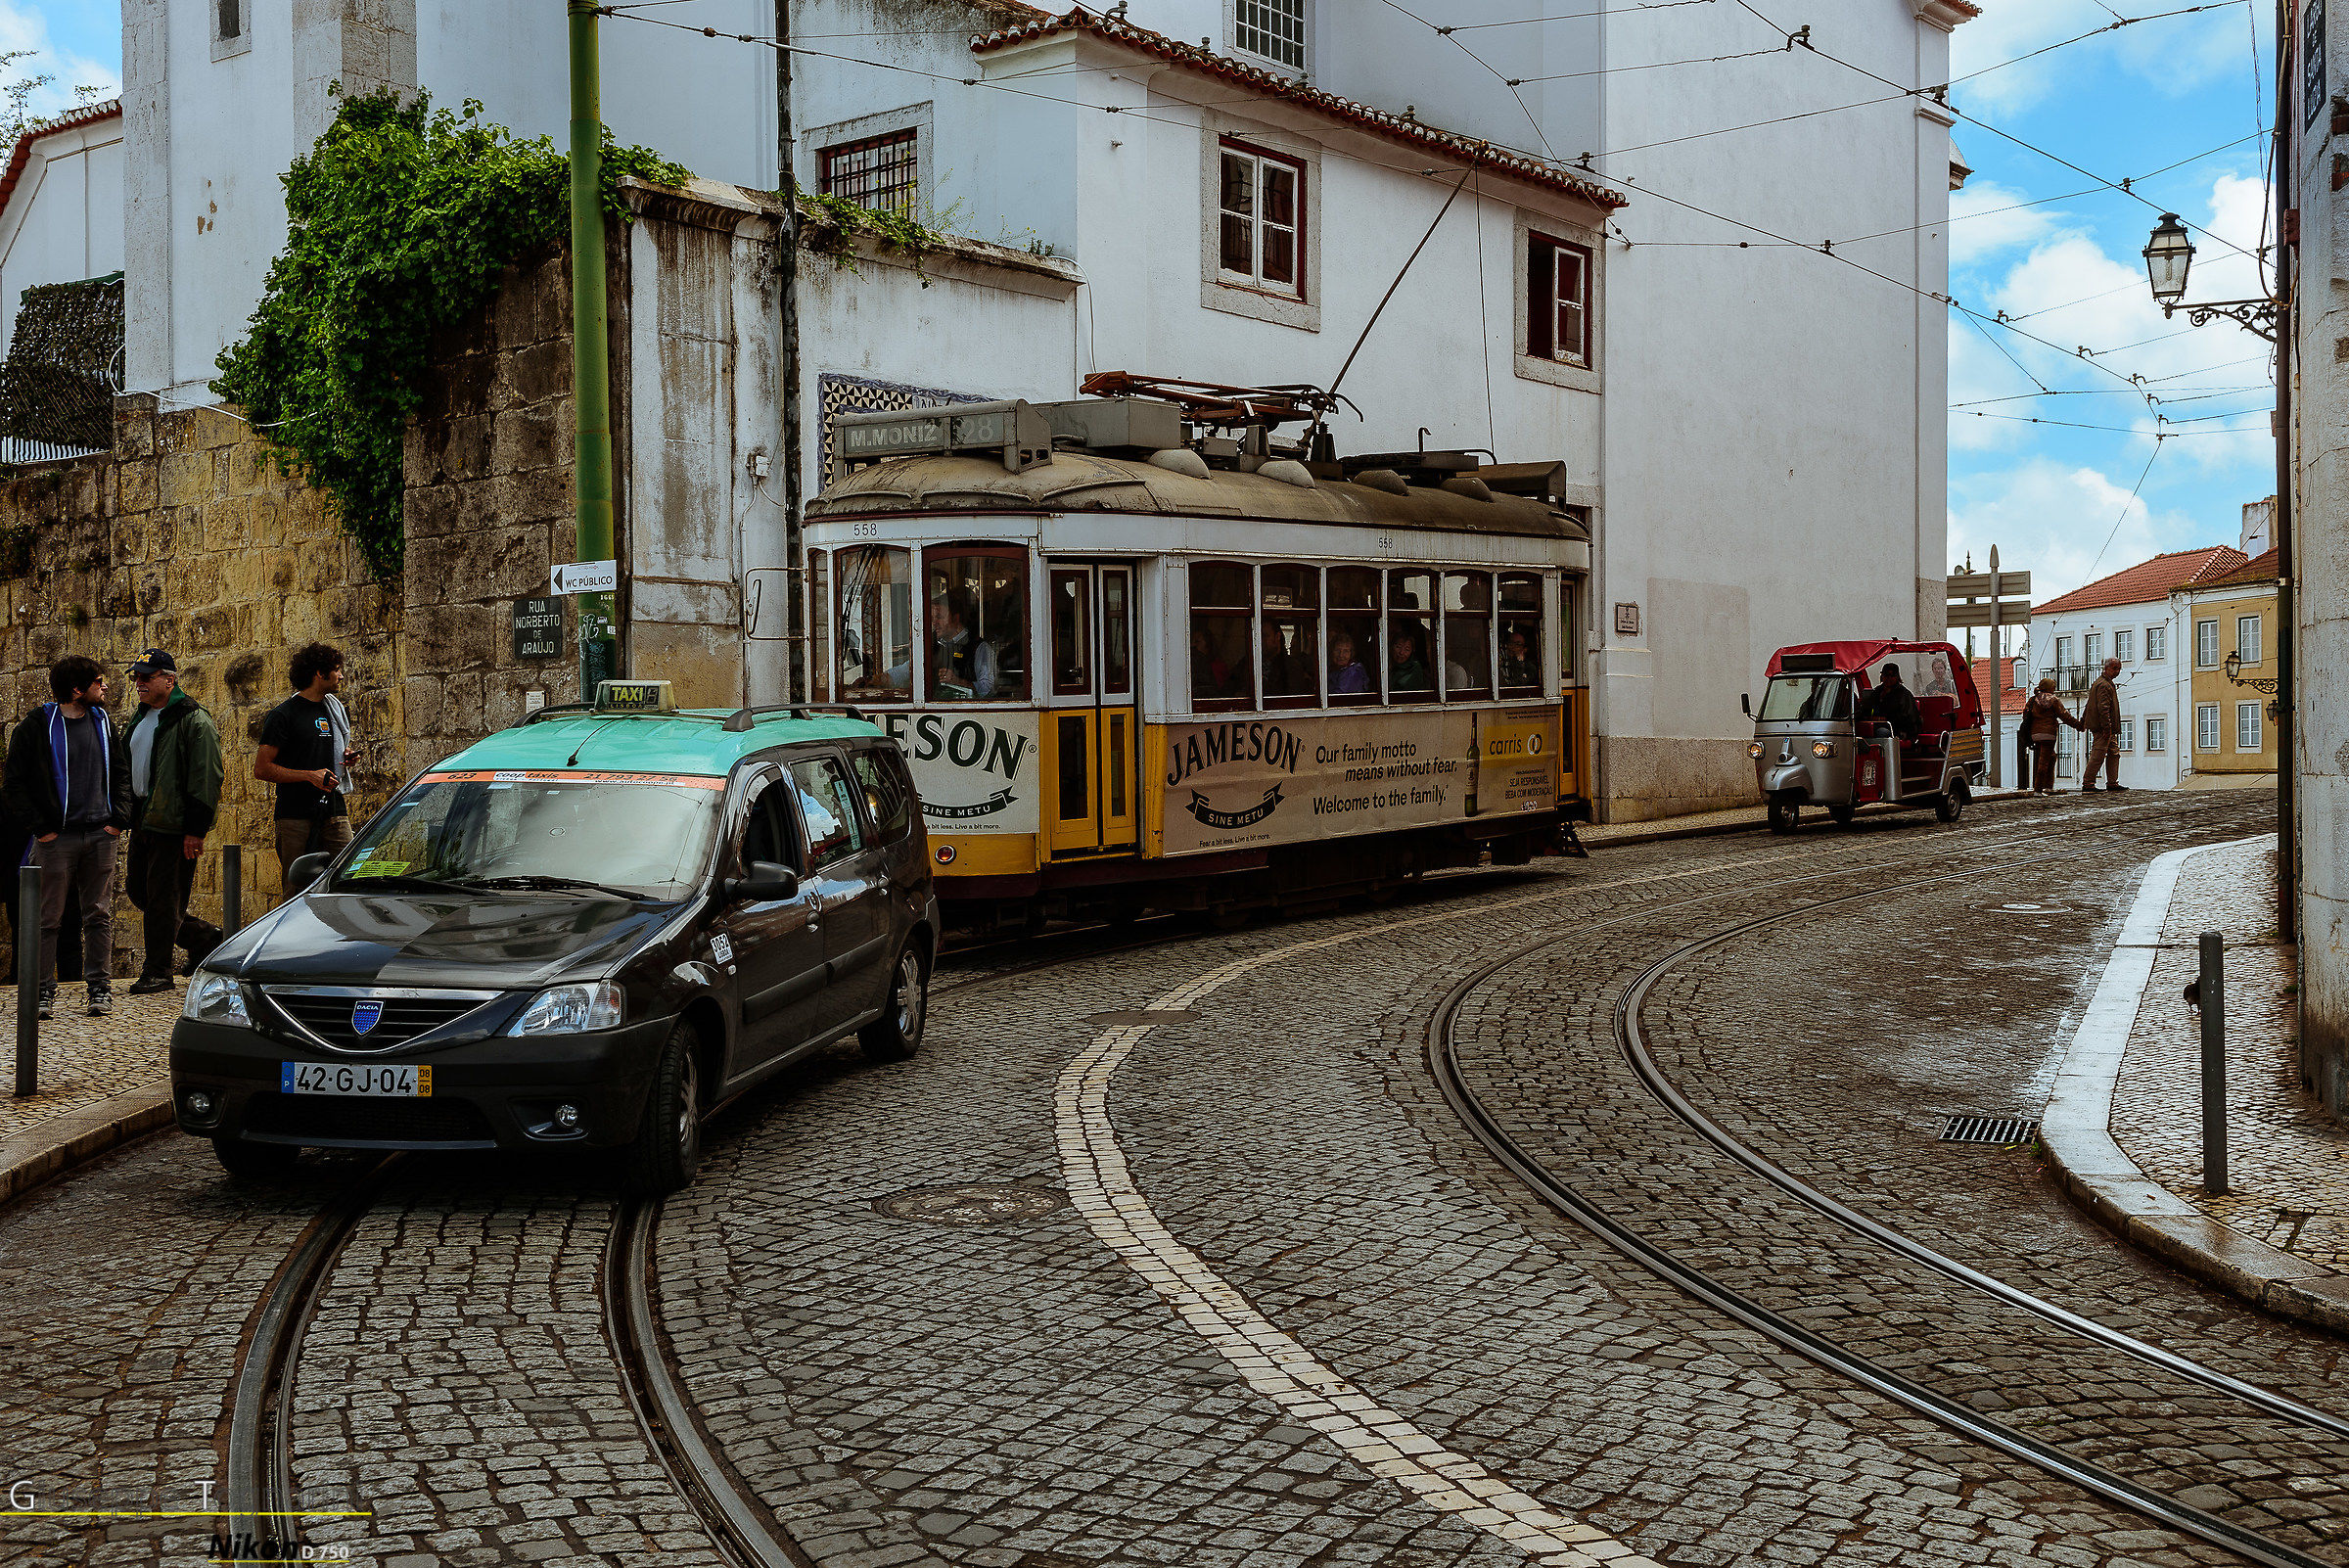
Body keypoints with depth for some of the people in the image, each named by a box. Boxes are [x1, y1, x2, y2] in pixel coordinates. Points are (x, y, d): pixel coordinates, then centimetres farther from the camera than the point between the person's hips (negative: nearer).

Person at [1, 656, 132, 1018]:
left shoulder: (101, 721, 10)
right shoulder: (38, 726, -5)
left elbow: (121, 771, 16)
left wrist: (119, 818, 4)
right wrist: (40, 826, -8)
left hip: (100, 835, 4)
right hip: (57, 837, -4)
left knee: (99, 915, 6)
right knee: (48, 917, 1)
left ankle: (100, 988, 12)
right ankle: (44, 990, 9)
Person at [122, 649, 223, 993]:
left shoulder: (193, 720, -12)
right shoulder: (140, 718, 16)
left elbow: (206, 777, -16)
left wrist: (196, 829, -20)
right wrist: (127, 815, 17)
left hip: (173, 823, -9)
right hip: (142, 818, 9)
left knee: (163, 898, -5)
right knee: (139, 891, 13)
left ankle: (157, 972, 3)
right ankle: (203, 939, 26)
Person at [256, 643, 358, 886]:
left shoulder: (335, 709, 18)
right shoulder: (284, 715, -3)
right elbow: (261, 769, -7)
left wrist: (348, 757, 8)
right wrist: (310, 776, -16)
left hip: (335, 814, 5)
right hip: (296, 817, -5)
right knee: (298, 891, -6)